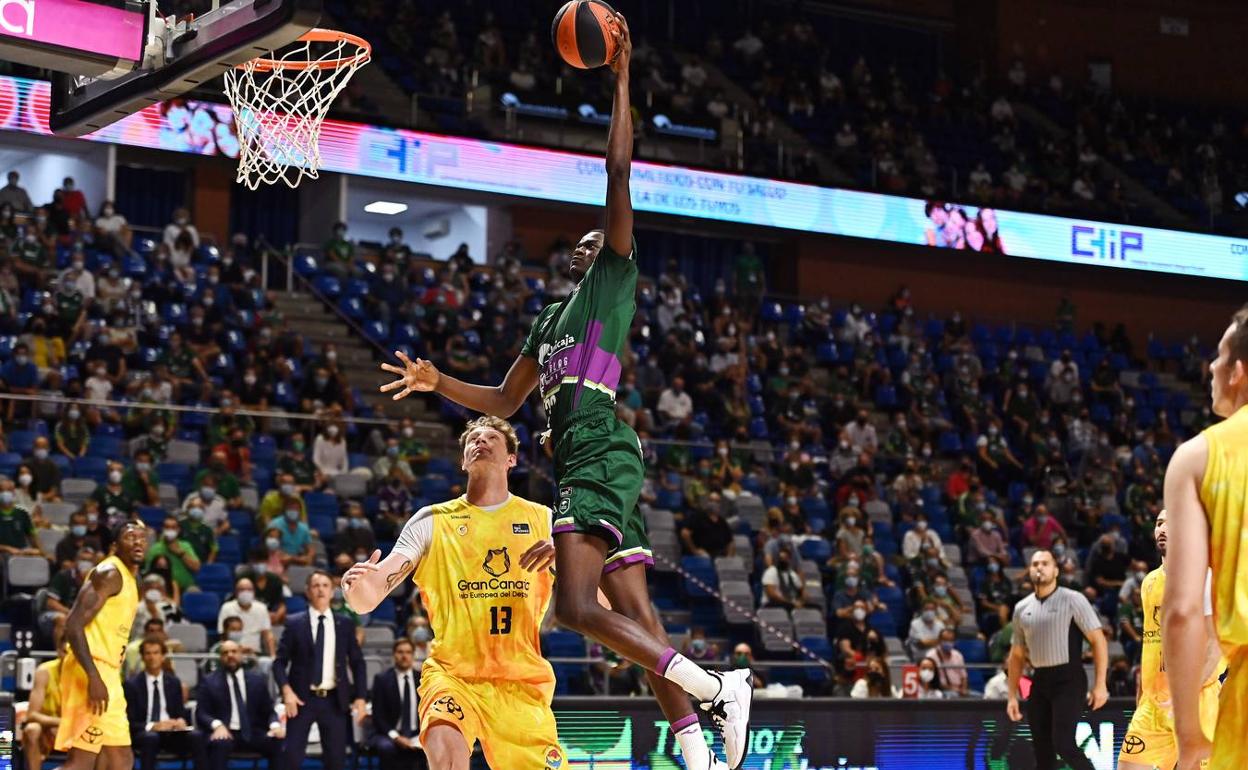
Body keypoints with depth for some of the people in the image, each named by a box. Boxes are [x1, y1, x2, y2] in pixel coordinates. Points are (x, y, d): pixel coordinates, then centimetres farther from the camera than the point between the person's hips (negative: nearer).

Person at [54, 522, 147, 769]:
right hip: (92, 672, -10)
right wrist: (94, 678, -27)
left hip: (107, 674, 10)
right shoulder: (109, 573, -10)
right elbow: (73, 625, -20)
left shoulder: (128, 579, 20)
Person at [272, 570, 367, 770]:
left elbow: (357, 662, 11)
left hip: (334, 700, 2)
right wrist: (286, 690, -15)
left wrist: (360, 697, 2)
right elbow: (279, 661, 0)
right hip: (302, 698, -2)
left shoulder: (345, 625, 8)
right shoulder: (294, 623, 1)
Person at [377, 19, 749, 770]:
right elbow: (505, 401, 33)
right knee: (634, 612, 2)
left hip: (602, 456, -9)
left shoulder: (614, 279, 6)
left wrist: (621, 80, -2)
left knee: (577, 605, -20)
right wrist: (438, 382, 21)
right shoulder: (552, 318, 28)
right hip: (583, 464, 9)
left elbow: (619, 176, -3)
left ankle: (716, 688, -23)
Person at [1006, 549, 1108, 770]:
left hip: (1068, 679, -6)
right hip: (1039, 680, 6)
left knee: (1063, 743, -18)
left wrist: (1100, 684, -14)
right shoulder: (1022, 608, 11)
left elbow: (1098, 640, -7)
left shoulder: (1072, 600, -5)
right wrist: (1012, 695, 14)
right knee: (1041, 750, 5)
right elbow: (1017, 654, 19)